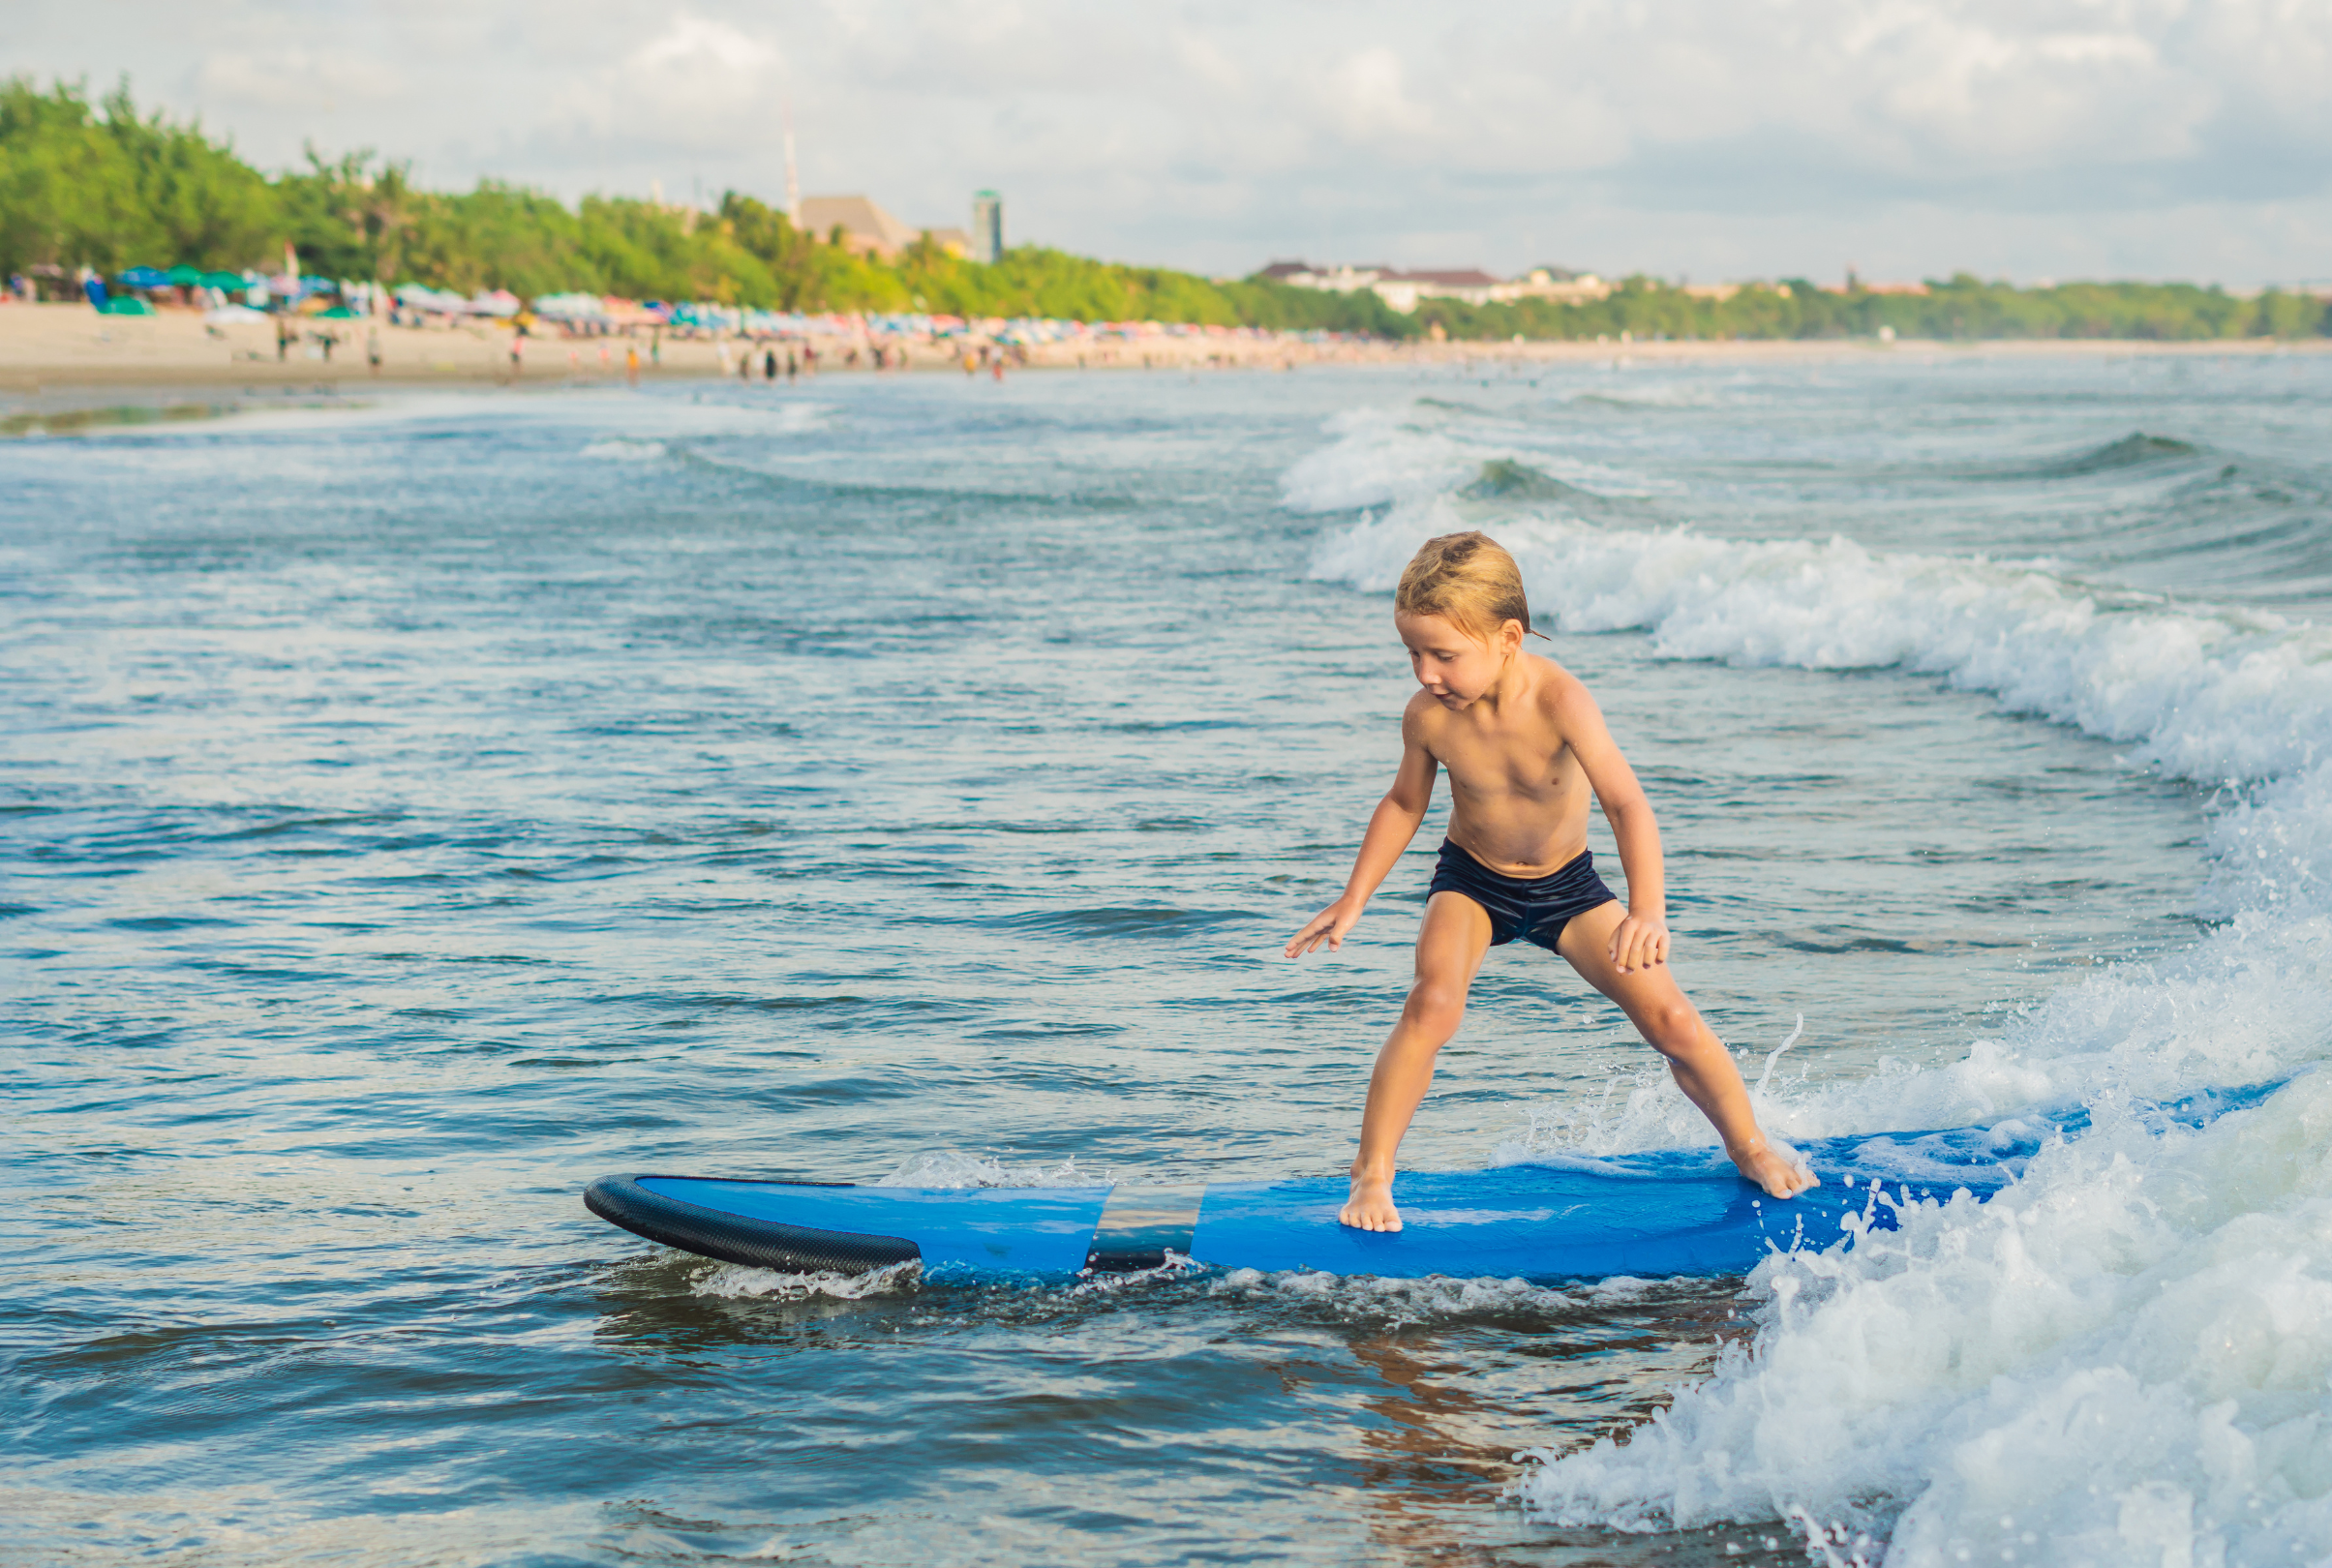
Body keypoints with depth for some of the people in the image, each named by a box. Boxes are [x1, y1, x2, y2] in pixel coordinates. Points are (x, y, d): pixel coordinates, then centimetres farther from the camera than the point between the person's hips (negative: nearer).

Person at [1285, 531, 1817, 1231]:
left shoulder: (1559, 700, -31)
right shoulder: (1428, 715, -21)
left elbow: (1626, 803, -39)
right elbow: (1405, 803, 0)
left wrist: (1647, 912, -52)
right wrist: (1353, 900, 0)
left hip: (1568, 884, -1)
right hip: (1471, 882, 1)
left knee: (1672, 1021, -5)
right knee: (1433, 1002, -27)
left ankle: (1750, 1147, 21)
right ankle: (1371, 1175, -16)